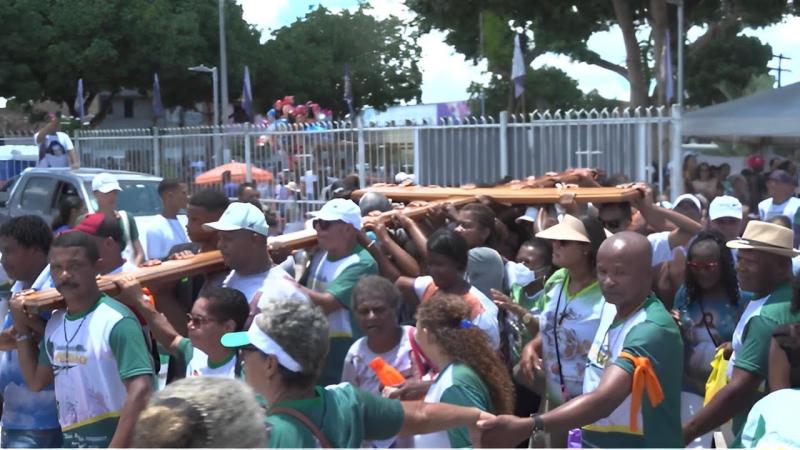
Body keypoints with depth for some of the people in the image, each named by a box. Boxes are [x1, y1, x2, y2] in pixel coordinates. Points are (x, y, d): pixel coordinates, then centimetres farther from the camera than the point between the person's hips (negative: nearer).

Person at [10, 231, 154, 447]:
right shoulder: (55, 323, 9)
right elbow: (36, 381, 21)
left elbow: (140, 391, -23)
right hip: (71, 444, 8)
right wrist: (22, 329, 11)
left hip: (113, 441, -8)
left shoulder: (117, 321, -17)